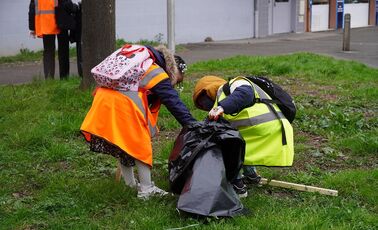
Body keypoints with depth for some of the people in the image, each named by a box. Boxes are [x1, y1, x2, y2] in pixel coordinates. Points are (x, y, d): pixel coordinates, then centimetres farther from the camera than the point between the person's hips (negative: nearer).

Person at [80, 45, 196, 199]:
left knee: (122, 145, 20)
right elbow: (175, 105, -2)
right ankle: (146, 190, 9)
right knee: (141, 146, 4)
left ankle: (130, 184, 31)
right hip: (124, 103, -8)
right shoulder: (160, 77, 4)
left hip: (103, 98, 8)